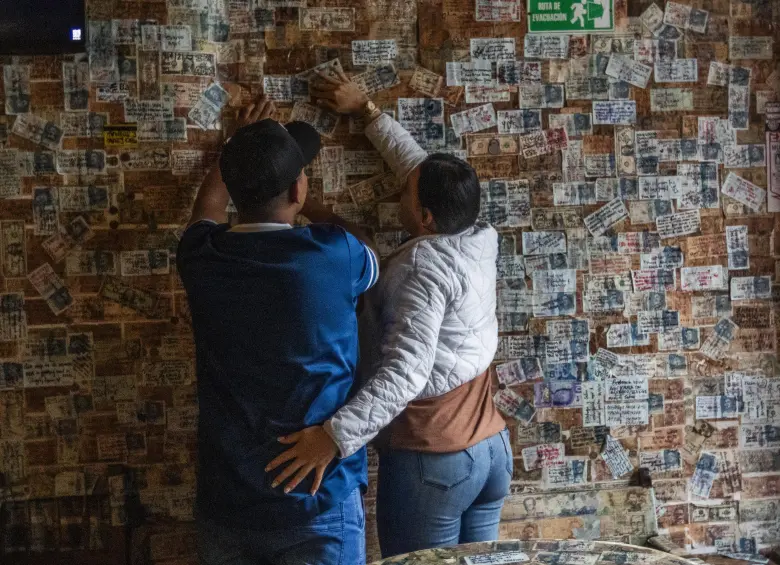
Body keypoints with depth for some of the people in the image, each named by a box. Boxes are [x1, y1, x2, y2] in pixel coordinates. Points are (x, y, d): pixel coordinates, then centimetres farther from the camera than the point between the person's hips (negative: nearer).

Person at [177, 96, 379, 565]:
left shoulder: (203, 258, -5)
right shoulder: (332, 255, -15)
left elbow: (208, 205, 20)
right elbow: (370, 257, 11)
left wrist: (242, 148, 35)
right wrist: (310, 207, 25)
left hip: (225, 501, 4)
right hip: (318, 500, -3)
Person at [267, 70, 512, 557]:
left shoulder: (423, 266, -20)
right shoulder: (482, 241, 1)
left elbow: (406, 372, -30)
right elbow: (421, 166, 15)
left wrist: (335, 435, -36)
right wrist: (366, 109, 22)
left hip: (431, 462, -8)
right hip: (492, 449, 8)